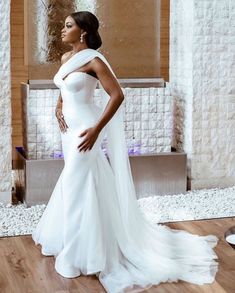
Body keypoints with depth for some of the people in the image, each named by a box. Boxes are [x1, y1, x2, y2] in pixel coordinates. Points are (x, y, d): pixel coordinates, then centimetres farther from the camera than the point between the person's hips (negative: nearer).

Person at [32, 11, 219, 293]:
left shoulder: (94, 60, -15)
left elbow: (117, 95, -19)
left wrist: (96, 129, -24)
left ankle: (80, 254, 10)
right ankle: (69, 240, 36)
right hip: (69, 128, 8)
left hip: (84, 129, -8)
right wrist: (58, 107, 4)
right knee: (73, 182, 19)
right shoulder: (66, 58, 9)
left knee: (80, 186, -3)